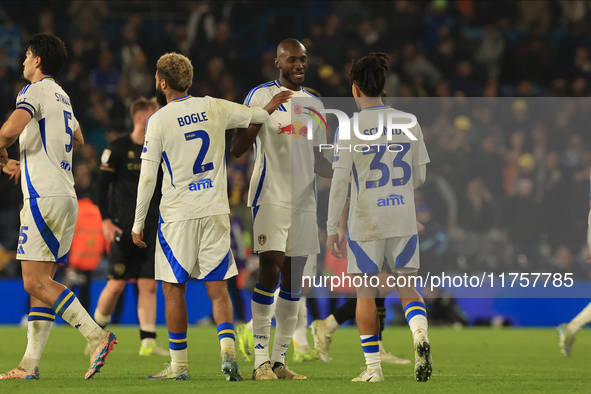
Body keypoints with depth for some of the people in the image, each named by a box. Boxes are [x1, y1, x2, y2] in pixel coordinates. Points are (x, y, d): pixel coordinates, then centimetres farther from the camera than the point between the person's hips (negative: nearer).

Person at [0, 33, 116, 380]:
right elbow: (77, 140, 37)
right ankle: (31, 364, 4)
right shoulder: (62, 97, 20)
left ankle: (97, 336, -17)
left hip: (44, 196, -9)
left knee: (35, 282, -11)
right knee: (42, 283, 6)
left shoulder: (34, 92, -7)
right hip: (66, 196, 9)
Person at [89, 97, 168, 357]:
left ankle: (148, 342, -4)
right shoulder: (118, 148, -3)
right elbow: (102, 185, -3)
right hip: (123, 228, -4)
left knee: (149, 286, -3)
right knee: (117, 284, -6)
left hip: (151, 228, 4)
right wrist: (106, 220, -10)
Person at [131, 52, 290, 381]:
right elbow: (257, 116, 17)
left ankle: (179, 364, 8)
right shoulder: (214, 108, 3)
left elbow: (148, 177, -7)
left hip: (178, 215, -3)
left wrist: (138, 223, 0)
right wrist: (272, 107, 39)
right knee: (218, 288, 6)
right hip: (215, 211, 4)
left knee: (174, 290, 6)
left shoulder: (159, 121, -7)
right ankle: (227, 349, -14)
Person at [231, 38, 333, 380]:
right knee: (270, 272, -13)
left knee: (293, 280, 5)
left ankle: (280, 361, 10)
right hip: (270, 197, -6)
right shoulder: (262, 96, -3)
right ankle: (261, 361, -10)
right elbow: (237, 149, -8)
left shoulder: (314, 104, 16)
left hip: (303, 199, 6)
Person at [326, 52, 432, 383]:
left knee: (366, 293, 8)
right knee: (408, 287, 8)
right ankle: (420, 332, -22)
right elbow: (420, 176, 9)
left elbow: (340, 181, -9)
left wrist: (332, 228, -3)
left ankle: (373, 366, 8)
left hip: (366, 222, -3)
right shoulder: (408, 123, 4)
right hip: (404, 220, 3)